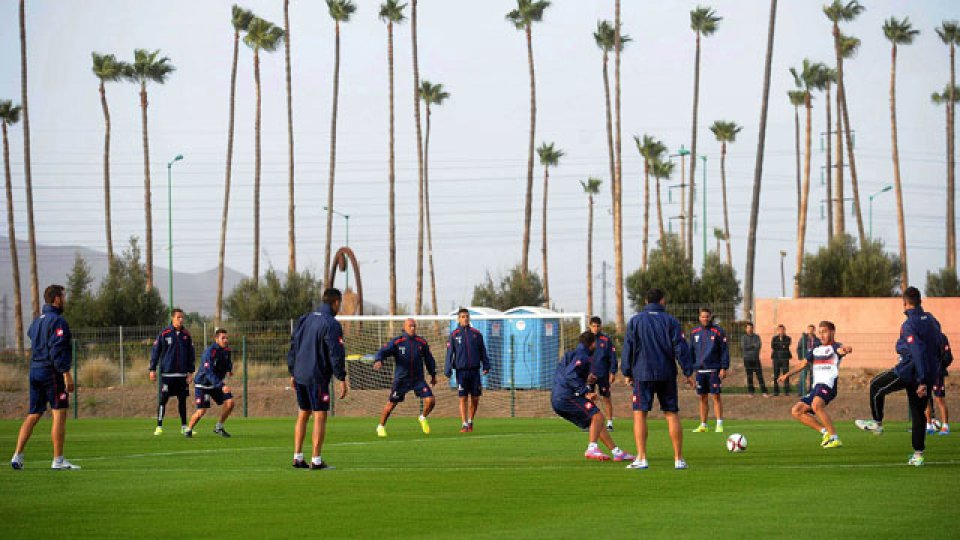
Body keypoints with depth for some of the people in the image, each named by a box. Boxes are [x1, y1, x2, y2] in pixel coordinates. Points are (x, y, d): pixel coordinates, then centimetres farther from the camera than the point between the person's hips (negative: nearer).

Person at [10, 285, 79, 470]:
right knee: (60, 414, -4)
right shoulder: (57, 321, -11)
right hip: (52, 372, -8)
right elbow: (58, 350, -19)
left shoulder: (37, 321, 17)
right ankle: (58, 460, -6)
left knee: (33, 415, 11)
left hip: (35, 371, 8)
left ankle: (18, 456, 5)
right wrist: (66, 374, -19)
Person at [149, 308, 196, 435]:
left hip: (182, 374, 3)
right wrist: (152, 369, -3)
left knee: (182, 400, 8)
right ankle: (159, 427, 0)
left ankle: (184, 426, 16)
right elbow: (155, 351, 0)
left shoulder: (186, 335, 7)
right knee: (163, 399, -5)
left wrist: (190, 371, 6)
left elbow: (191, 354, 11)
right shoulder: (164, 334, -3)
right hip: (167, 373, -3)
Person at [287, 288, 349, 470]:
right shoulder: (331, 324, -11)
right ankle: (316, 460, -6)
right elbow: (336, 353, -14)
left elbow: (293, 346, 15)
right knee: (320, 416, -3)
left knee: (303, 415, 15)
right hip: (317, 377, -7)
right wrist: (342, 379, -10)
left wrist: (292, 373, 21)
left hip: (300, 375, 7)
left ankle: (297, 457, 13)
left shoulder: (304, 319, 12)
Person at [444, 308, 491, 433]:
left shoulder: (476, 334, 8)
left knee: (475, 398, 3)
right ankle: (464, 424, 1)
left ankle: (470, 421, 22)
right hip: (461, 371, -2)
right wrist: (447, 370, -3)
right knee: (463, 398, -4)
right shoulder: (454, 335, 3)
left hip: (475, 370, 2)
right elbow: (449, 353, 3)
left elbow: (483, 352, 12)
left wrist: (486, 366, 3)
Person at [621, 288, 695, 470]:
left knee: (639, 414, -1)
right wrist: (688, 372, 3)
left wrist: (627, 373, 10)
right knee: (672, 414, 7)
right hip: (667, 376, 2)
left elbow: (628, 348, 3)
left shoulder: (635, 321, 3)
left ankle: (641, 458, -11)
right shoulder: (670, 321, 3)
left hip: (643, 375, -2)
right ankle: (679, 459, 7)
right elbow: (681, 348, -1)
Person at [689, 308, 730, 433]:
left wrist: (724, 368, -10)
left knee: (716, 397, -6)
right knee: (702, 398, 7)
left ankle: (719, 425, -3)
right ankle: (703, 425, 12)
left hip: (714, 370, -4)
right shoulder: (694, 332, 10)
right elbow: (691, 351, 16)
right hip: (700, 370, 4)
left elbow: (724, 351, -3)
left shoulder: (718, 331, -2)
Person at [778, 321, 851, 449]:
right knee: (796, 411, 3)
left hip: (827, 385, -9)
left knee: (816, 405, -35)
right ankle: (825, 431, 1)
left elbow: (840, 350, -21)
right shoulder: (815, 350, 24)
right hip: (816, 387, 9)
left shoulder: (834, 347, 2)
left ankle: (834, 438, -33)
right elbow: (804, 364, 28)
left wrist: (845, 350, -46)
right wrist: (787, 375, 20)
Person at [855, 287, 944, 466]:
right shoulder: (931, 320, 8)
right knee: (918, 414, 11)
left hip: (909, 372, -7)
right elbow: (938, 349, 16)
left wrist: (922, 382, -23)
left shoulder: (910, 324, -16)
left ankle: (877, 423, 25)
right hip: (929, 375, 7)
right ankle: (918, 454, 8)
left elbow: (918, 353, -23)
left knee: (876, 386, 16)